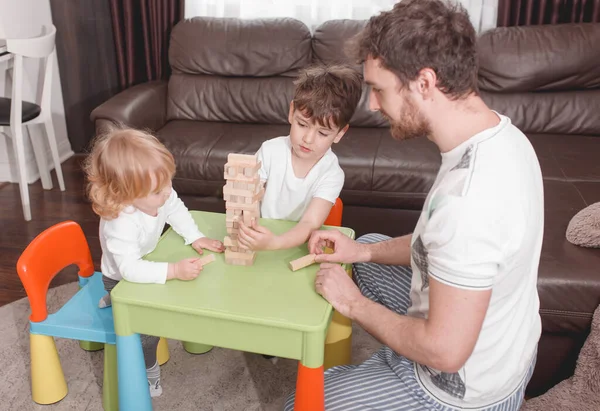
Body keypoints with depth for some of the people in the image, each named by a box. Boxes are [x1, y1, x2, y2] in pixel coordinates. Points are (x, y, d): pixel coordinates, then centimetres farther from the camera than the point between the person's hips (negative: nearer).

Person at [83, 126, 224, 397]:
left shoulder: (159, 196, -25)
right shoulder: (121, 225, -45)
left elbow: (176, 210, -4)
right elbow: (131, 269, -47)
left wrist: (196, 238, -14)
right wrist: (175, 271, -52)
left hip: (145, 266, 7)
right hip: (123, 281, -7)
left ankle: (113, 303, 45)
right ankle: (146, 371, 22)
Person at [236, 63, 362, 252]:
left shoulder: (332, 175, -12)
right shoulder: (270, 151, -7)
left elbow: (310, 224, -22)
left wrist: (273, 243, -40)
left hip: (300, 246, -1)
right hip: (262, 235, 1)